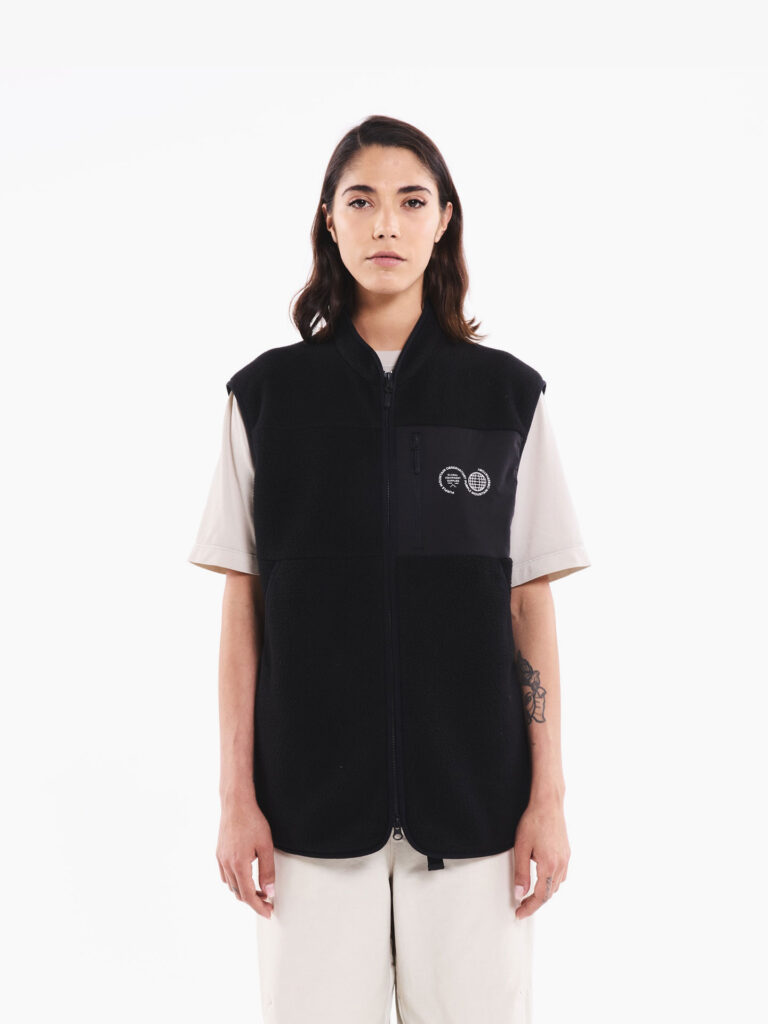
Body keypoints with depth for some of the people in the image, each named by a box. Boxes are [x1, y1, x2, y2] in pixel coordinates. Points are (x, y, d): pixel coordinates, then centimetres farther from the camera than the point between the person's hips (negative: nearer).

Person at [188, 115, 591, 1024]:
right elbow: (241, 608, 2)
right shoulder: (267, 394, 2)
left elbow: (532, 608, 3)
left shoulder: (506, 393, 2)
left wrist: (548, 795, 0)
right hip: (311, 790, 0)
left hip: (471, 791, 0)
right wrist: (237, 795, -1)